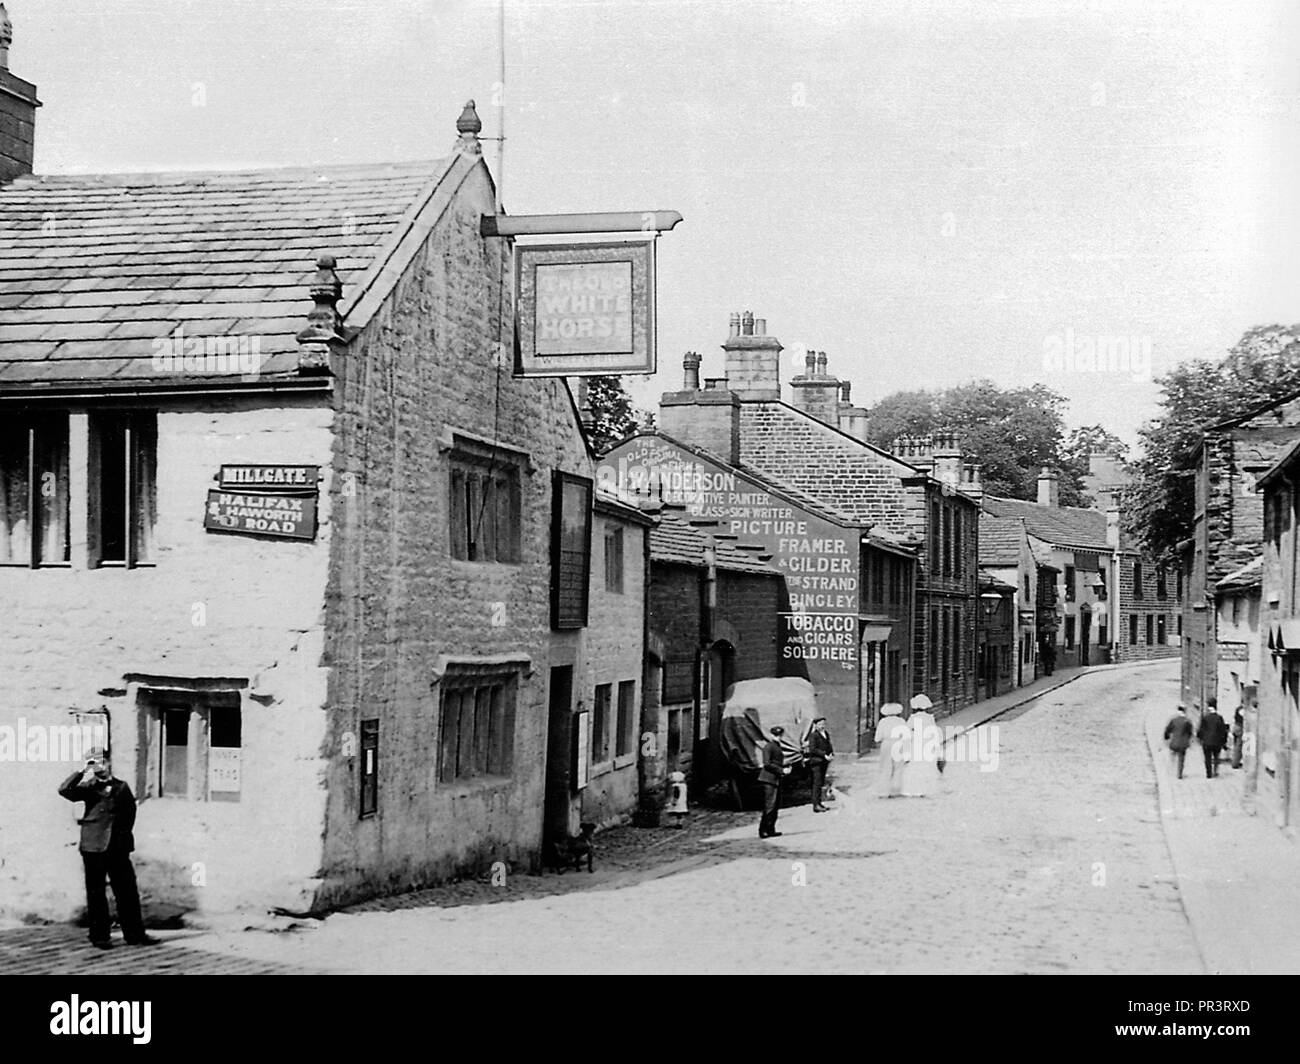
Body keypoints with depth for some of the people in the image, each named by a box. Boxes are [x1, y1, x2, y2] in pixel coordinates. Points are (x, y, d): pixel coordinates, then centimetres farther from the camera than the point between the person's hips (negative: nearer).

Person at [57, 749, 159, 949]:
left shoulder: (122, 788, 10)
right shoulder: (88, 788, 2)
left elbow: (130, 812, 18)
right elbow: (64, 789, -15)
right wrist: (83, 772, -17)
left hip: (118, 848, 2)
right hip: (94, 848, -2)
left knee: (128, 892, 2)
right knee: (96, 894, 3)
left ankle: (135, 934, 9)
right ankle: (99, 937, 11)